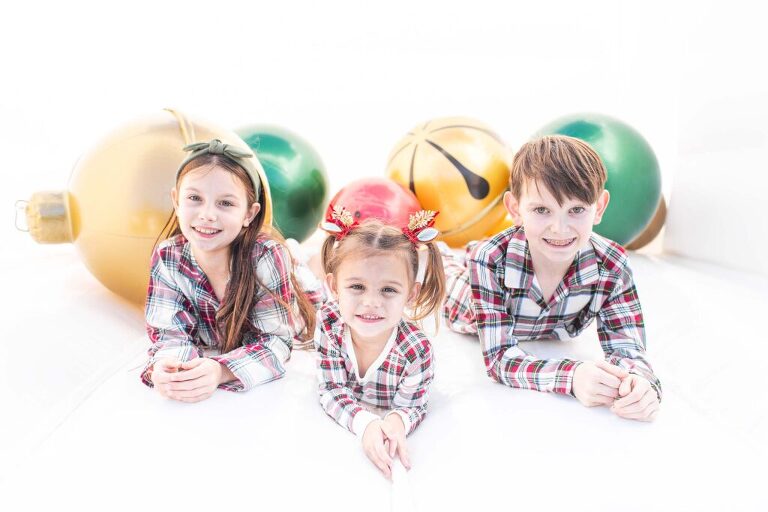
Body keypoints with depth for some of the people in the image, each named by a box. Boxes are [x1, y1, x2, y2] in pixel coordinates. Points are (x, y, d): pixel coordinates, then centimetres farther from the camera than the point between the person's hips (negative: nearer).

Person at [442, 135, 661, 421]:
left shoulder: (612, 267, -39)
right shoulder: (490, 261, -46)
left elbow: (626, 347, -35)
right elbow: (499, 357, -44)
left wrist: (640, 382, -60)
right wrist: (571, 375, -63)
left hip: (550, 334, 3)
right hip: (474, 313, -2)